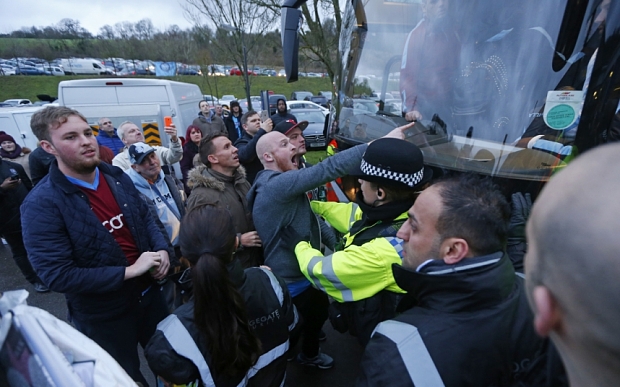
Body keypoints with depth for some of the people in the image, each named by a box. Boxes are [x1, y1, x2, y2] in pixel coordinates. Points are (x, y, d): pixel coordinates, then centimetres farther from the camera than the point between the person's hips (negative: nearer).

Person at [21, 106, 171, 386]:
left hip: (148, 293, 5)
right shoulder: (41, 205, -22)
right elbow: (56, 276, -25)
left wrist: (162, 250, -10)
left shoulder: (117, 176, -4)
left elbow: (145, 217, 8)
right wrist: (129, 271, -26)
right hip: (103, 315, -5)